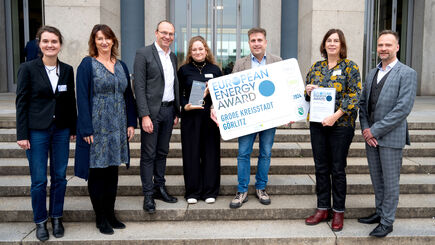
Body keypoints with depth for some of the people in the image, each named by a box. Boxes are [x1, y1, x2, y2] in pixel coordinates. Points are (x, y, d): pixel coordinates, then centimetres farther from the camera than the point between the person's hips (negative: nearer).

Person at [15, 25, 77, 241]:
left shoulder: (67, 70, 5)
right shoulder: (28, 68, -5)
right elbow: (21, 102, -5)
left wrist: (73, 129, 8)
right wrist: (22, 134, -8)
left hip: (61, 130, 3)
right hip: (37, 131, -3)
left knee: (60, 177, 9)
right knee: (39, 180, 3)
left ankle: (56, 218, 26)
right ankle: (40, 221, 21)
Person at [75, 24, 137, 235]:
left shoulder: (121, 66, 12)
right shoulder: (87, 64, -4)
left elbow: (128, 95, 14)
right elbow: (82, 97, -9)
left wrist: (131, 122, 6)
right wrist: (86, 129, -16)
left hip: (117, 127, 5)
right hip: (96, 126, -5)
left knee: (113, 170, 11)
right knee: (97, 172, 2)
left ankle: (110, 214, 23)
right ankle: (100, 218, 15)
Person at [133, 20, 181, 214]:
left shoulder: (173, 57, 14)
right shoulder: (143, 53, -6)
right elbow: (139, 86, -12)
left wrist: (177, 112, 14)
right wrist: (145, 115, -18)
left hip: (169, 110, 6)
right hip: (151, 111, -6)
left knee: (162, 152, 14)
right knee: (148, 154, 0)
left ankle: (160, 188, 26)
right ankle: (148, 195, 9)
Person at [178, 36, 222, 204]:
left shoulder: (215, 70, 10)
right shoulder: (184, 70, 7)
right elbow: (180, 94, 5)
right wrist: (185, 106, -14)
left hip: (211, 116, 1)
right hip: (190, 117, -1)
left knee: (210, 153, 3)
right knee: (191, 154, 1)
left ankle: (210, 191, 14)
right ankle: (192, 192, 13)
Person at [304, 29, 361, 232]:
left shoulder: (349, 67, -2)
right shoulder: (316, 67, 11)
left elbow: (355, 95, -10)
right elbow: (307, 94, 19)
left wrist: (335, 116, -19)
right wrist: (308, 92, -5)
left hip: (341, 125, -4)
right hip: (317, 124, 4)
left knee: (338, 169, 3)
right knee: (321, 167, 9)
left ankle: (338, 211, 18)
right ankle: (323, 209, 21)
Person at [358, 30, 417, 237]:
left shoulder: (407, 73, -8)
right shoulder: (372, 73, 13)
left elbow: (403, 108, -16)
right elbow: (363, 103, 13)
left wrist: (375, 130, -16)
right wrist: (365, 129, -2)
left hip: (391, 136, -6)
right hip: (371, 136, 6)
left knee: (390, 181, 3)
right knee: (377, 179, 16)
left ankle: (387, 222, 15)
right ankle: (380, 212, 31)